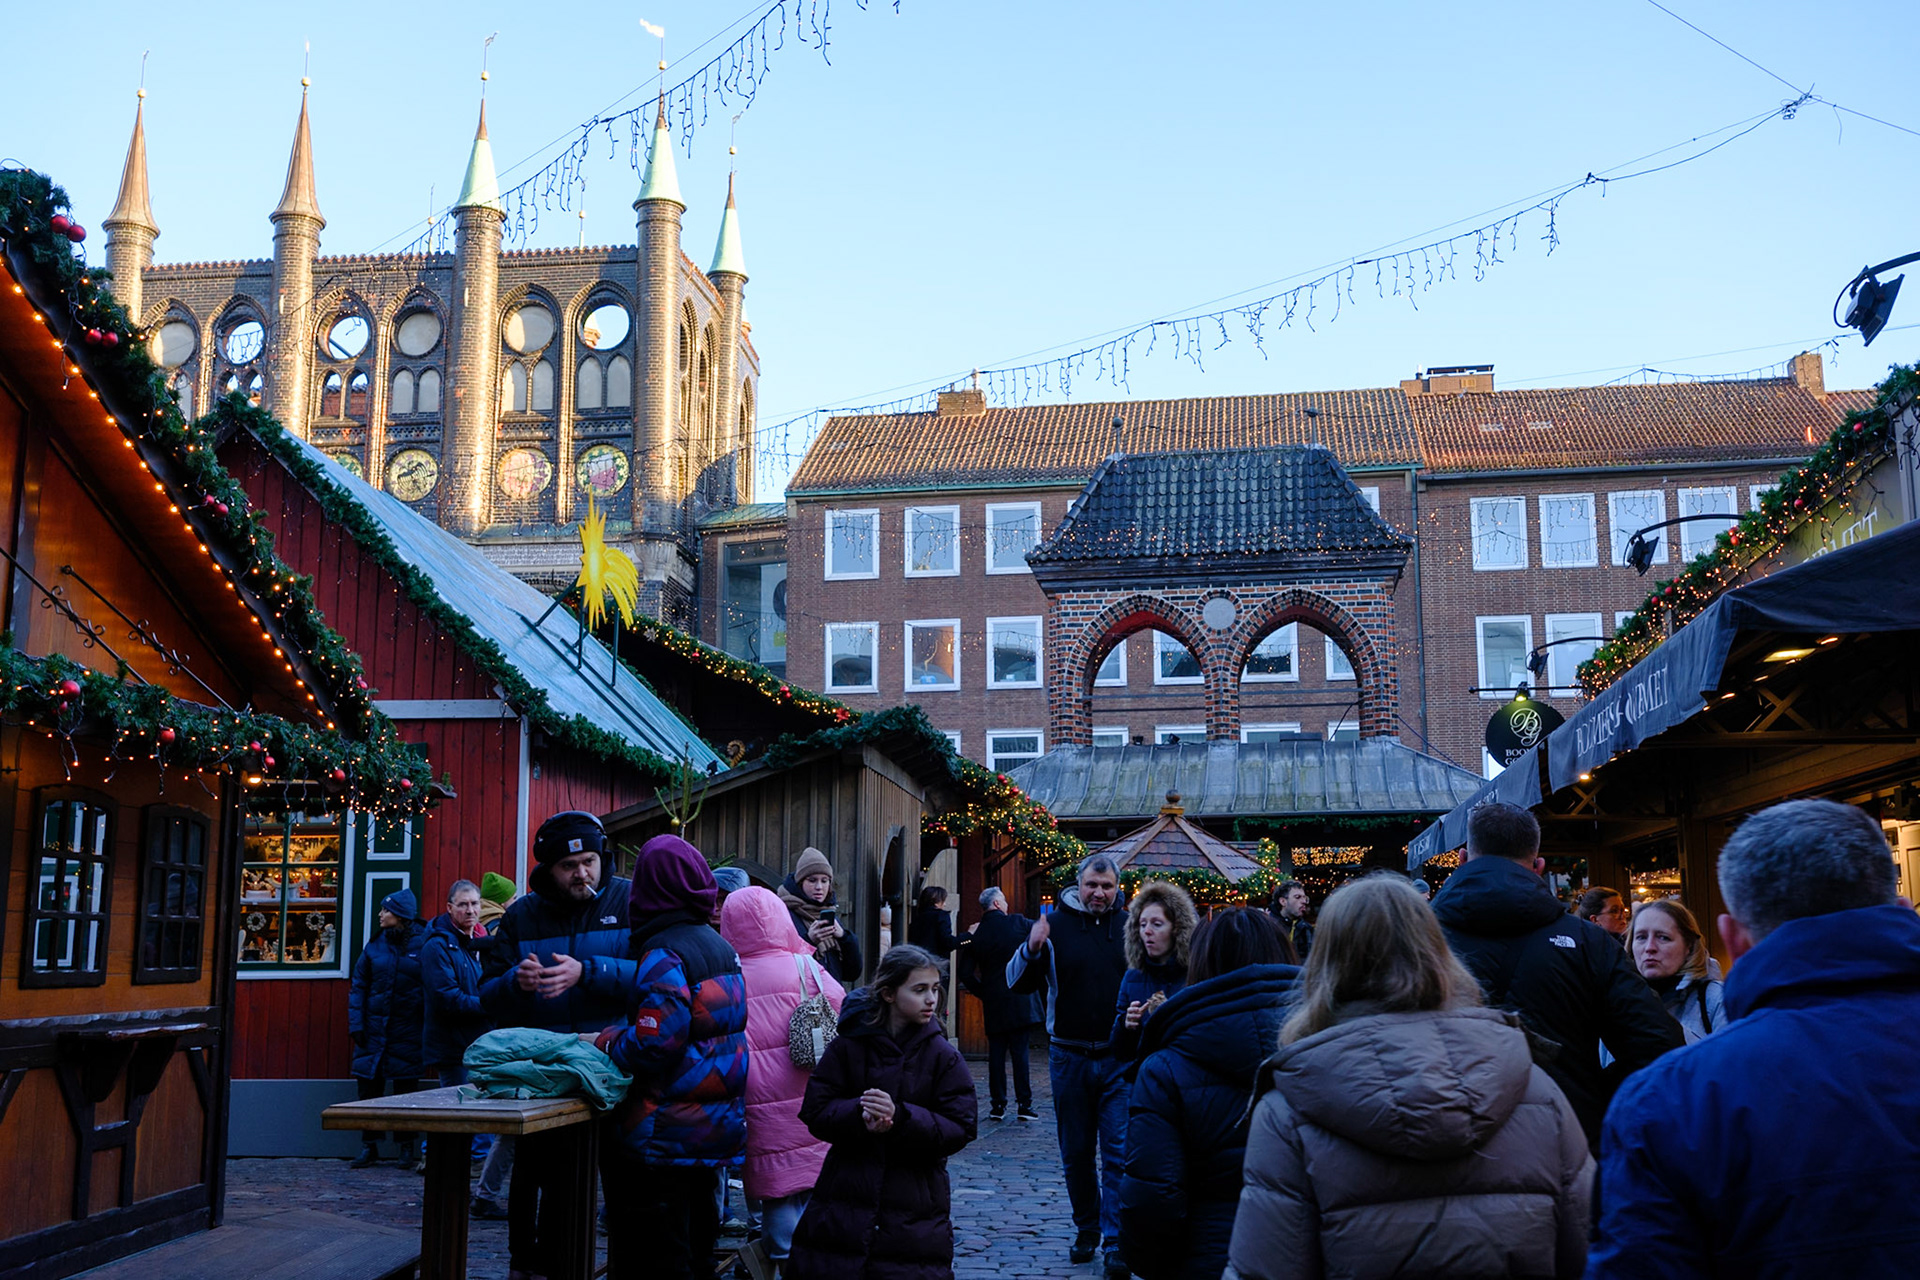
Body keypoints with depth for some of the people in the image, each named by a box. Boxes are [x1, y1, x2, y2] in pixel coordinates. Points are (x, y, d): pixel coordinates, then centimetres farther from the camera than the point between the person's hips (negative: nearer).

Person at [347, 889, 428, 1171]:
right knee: (368, 1084, 3)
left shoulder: (423, 944, -3)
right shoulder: (375, 944, 6)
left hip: (407, 1030, -3)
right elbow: (358, 986, 7)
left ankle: (408, 1148, 14)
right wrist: (356, 1023, -2)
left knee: (406, 1087, 3)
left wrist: (429, 1029, -8)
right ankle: (369, 1146, 16)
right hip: (374, 1028, 3)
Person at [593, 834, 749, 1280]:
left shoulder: (664, 952, -17)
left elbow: (656, 1043, -25)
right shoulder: (720, 945, 9)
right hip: (716, 1131, 8)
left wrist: (605, 1040, -8)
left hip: (667, 1139, -8)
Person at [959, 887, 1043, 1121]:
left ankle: (998, 1105, 9)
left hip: (993, 1004, 2)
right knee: (1020, 1052, 0)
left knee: (996, 1054, 7)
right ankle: (1024, 1104, 1)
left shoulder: (976, 936, 4)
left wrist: (983, 992, 13)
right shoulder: (1017, 923, -4)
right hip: (1020, 1000, -2)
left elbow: (966, 974, 2)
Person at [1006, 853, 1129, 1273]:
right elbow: (1016, 983, -5)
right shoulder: (1056, 923, -1)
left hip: (1118, 1058, -1)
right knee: (1076, 1154, 12)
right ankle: (1087, 1230, 28)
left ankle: (1116, 1244, 0)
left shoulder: (1128, 926, 2)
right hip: (1069, 1056, 1)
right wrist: (1031, 949, -24)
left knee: (1119, 1152, -5)